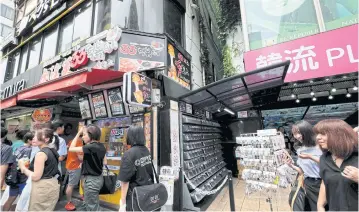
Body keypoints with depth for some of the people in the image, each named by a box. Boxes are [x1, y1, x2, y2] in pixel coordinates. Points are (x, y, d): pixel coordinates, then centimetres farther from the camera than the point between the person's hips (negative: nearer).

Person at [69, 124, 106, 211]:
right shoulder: (101, 146, 1)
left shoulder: (90, 147, -23)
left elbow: (71, 149, -16)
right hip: (98, 178, 8)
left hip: (91, 180, -8)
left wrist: (78, 134, -13)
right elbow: (105, 162, 8)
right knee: (87, 203, 27)